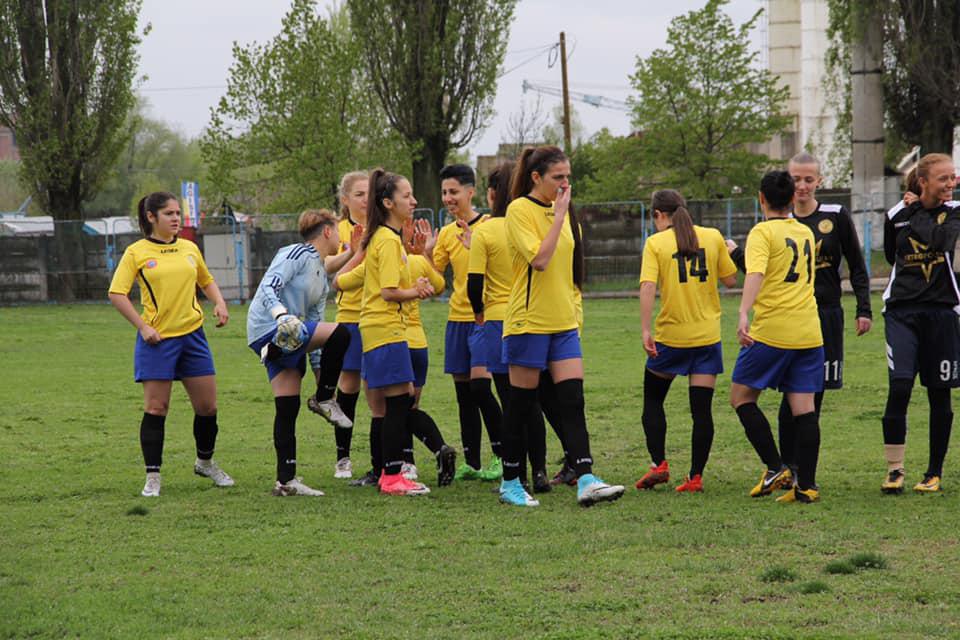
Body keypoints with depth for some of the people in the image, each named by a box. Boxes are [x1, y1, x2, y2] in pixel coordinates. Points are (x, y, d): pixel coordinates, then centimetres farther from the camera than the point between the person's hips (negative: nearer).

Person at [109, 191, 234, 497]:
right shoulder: (137, 252, -3)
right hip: (157, 339, -4)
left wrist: (220, 303, 6)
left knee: (207, 406, 6)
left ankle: (205, 463, 29)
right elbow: (117, 294, -6)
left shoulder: (190, 249, 10)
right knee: (156, 408, -5)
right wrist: (142, 326, -12)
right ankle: (152, 477, 4)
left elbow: (206, 281, 25)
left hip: (192, 334, 4)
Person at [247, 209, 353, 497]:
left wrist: (319, 369, 20)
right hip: (269, 330, -9)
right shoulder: (298, 254, -6)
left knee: (288, 409, 4)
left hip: (291, 341, 9)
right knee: (340, 333, -23)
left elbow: (314, 324, 24)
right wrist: (282, 314, -36)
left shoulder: (322, 276, 22)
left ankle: (286, 481, 4)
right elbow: (269, 286, -18)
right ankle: (324, 400, -8)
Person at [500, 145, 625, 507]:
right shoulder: (520, 210, -11)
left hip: (563, 322, 6)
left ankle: (586, 481, -12)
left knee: (573, 401, -5)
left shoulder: (562, 211, 12)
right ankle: (510, 483, 13)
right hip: (528, 321, -6)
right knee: (521, 405, 2)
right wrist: (559, 215, -19)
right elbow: (539, 258, -23)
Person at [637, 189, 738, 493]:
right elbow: (730, 280, 9)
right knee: (701, 408, 4)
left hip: (670, 336, -2)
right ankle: (696, 476, 1)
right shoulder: (712, 237, 3)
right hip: (707, 335, 2)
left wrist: (645, 331, -19)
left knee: (653, 400, 17)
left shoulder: (655, 243, -5)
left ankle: (658, 464, 7)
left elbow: (647, 287, -17)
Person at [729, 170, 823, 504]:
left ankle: (776, 469, -1)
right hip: (809, 332, 6)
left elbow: (755, 274, -22)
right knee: (804, 408, 3)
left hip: (771, 331, -6)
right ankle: (806, 486, 0)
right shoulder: (806, 233, 15)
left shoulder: (763, 232, -5)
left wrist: (744, 314, -33)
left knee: (741, 397, 7)